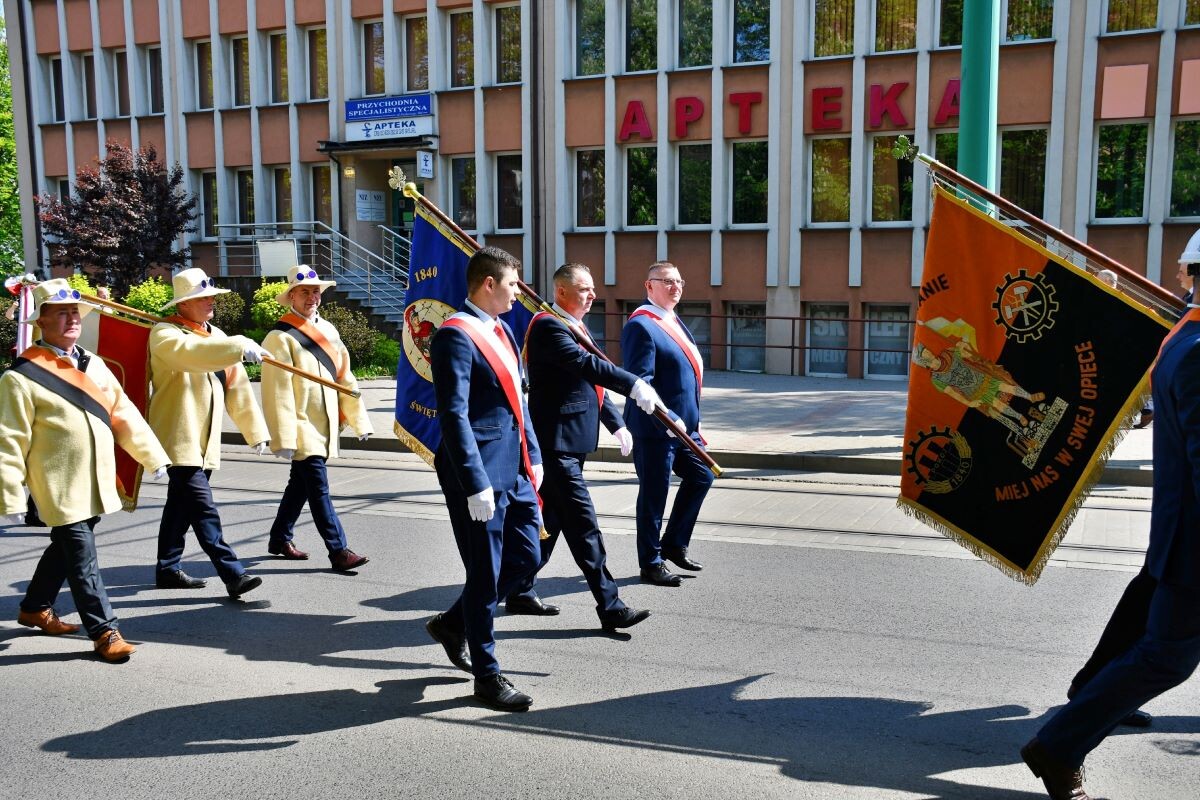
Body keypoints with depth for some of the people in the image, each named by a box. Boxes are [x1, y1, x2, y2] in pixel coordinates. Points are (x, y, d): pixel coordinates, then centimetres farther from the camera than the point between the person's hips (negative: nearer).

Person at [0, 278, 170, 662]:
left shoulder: (93, 363, 7)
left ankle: (35, 608, 40)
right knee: (82, 558, -5)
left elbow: (124, 413, 11)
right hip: (61, 487, -7)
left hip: (97, 482, 7)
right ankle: (105, 632, 3)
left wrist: (153, 456, 9)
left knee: (66, 547, 20)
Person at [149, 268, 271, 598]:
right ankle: (233, 575, -16)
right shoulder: (164, 334, -8)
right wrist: (240, 346, -40)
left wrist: (255, 429, 13)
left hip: (206, 441, 8)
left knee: (181, 506, 17)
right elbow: (192, 352, -32)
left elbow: (237, 385, 15)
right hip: (179, 438, -8)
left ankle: (167, 569, 28)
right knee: (204, 511, -12)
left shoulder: (216, 336, 15)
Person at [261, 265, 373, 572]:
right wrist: (283, 438, -19)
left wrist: (358, 419, 10)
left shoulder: (328, 330, 10)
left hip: (324, 425, 7)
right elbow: (278, 391, -15)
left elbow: (344, 376, 12)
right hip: (301, 428, -7)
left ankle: (280, 539, 32)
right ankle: (339, 551, -4)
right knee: (319, 488, -7)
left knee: (301, 484, 17)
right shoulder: (280, 338, -11)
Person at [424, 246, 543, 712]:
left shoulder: (501, 330, 14)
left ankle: (452, 623, 36)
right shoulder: (456, 336, -15)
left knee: (525, 560, 16)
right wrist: (476, 485, -23)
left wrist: (533, 457, 17)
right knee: (485, 576, 3)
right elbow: (454, 417, -21)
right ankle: (487, 677, 19)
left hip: (516, 472, 9)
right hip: (481, 478, -9)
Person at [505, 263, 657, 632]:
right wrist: (635, 385, -31)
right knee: (583, 525, -7)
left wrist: (616, 423, 18)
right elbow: (586, 364, -29)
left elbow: (592, 382, 24)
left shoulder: (576, 327, 18)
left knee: (550, 519, 16)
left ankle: (521, 592, 28)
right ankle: (610, 608, -3)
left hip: (570, 442, 11)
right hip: (557, 443, -10)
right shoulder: (549, 326, -14)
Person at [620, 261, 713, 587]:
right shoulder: (641, 326, -16)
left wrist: (692, 421, 19)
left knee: (701, 476, 17)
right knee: (654, 494, 1)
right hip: (655, 428, -10)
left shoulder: (675, 322, 15)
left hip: (683, 424, 10)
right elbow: (640, 381, -22)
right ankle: (651, 564, 15)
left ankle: (674, 544, 30)